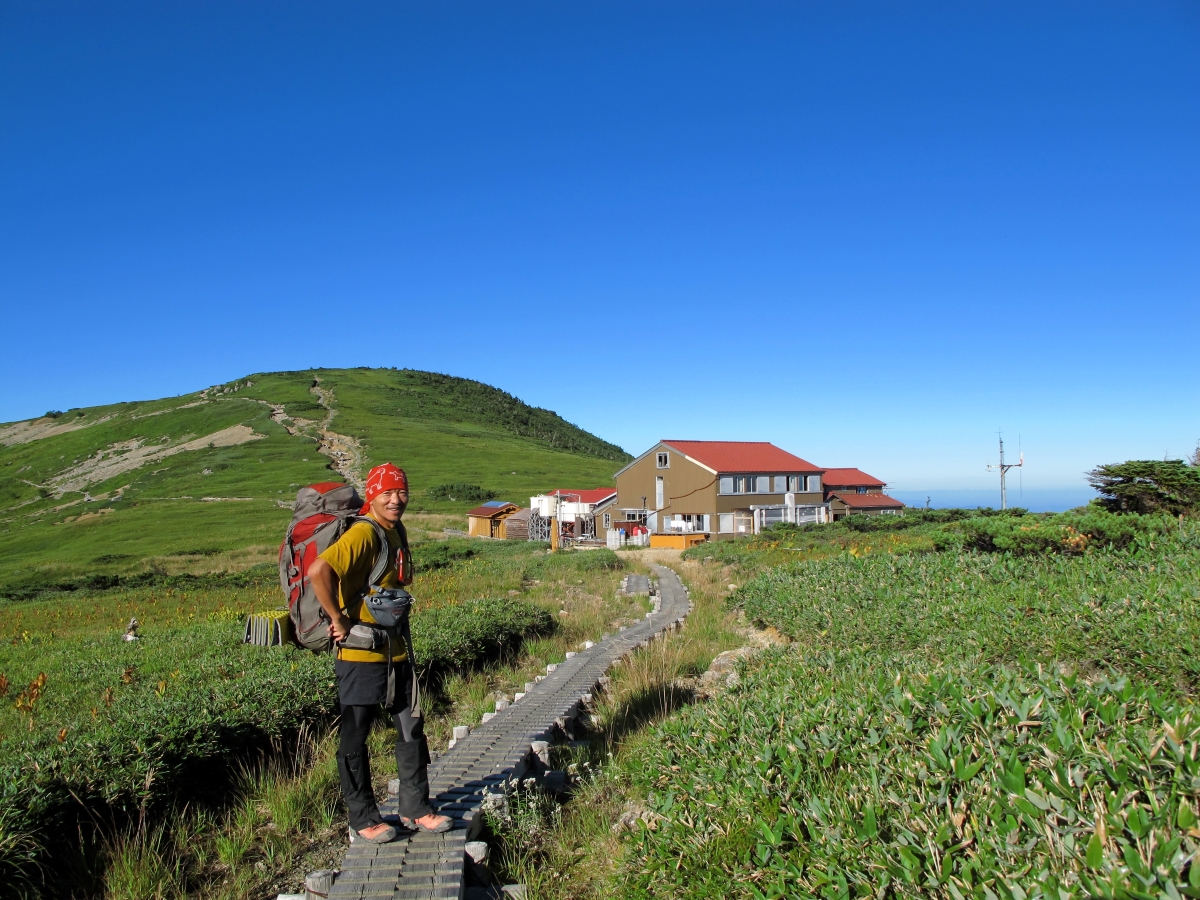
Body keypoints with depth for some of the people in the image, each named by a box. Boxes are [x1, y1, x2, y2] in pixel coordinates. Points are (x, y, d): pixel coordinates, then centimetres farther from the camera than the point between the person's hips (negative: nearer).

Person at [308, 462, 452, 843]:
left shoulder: (398, 533, 8)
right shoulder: (362, 534, -19)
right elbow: (318, 571, -33)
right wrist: (338, 619, -24)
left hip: (395, 651, 9)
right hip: (360, 654, -9)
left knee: (411, 729, 14)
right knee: (355, 738, 7)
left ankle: (415, 809, 27)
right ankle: (363, 819, 21)